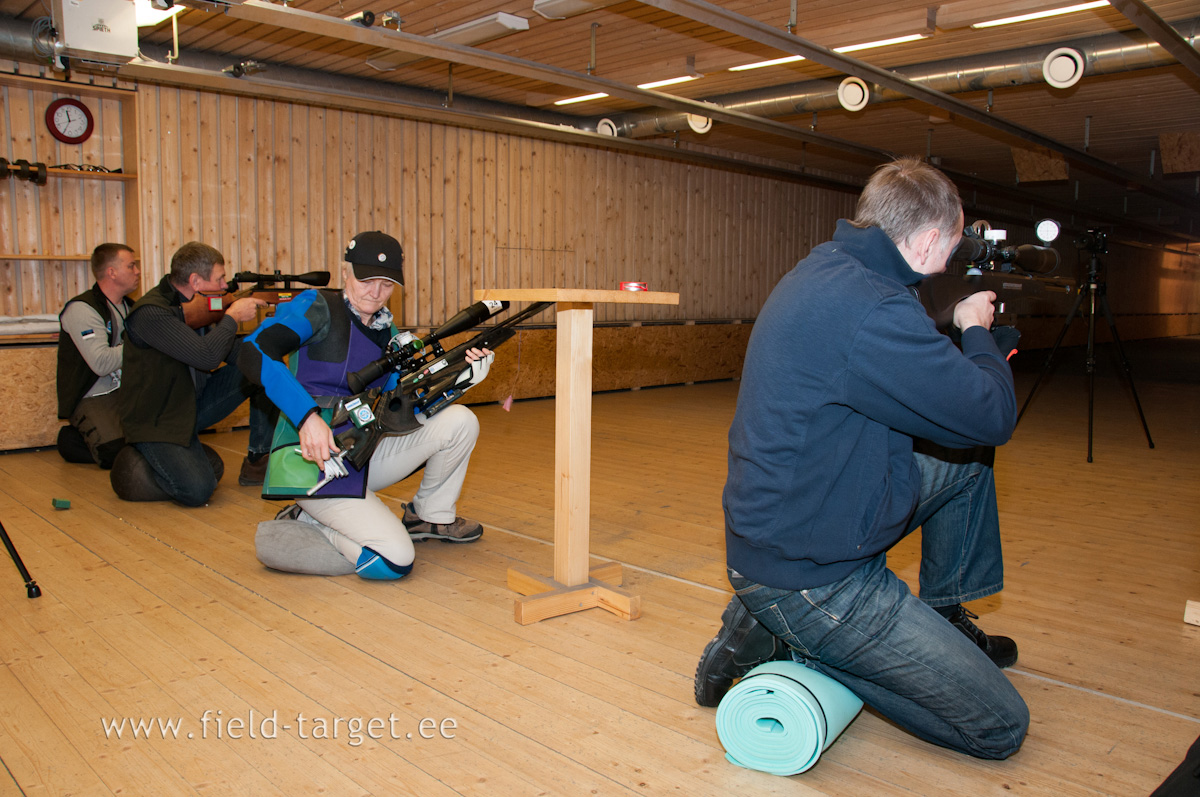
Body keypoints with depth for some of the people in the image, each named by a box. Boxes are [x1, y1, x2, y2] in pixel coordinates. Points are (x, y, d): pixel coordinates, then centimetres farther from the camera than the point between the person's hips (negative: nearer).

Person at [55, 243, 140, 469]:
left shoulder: (130, 307, 15)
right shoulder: (82, 309, -10)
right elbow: (102, 363, -23)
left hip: (126, 391, 7)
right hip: (92, 398, -7)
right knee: (116, 453, -29)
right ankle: (74, 439, 3)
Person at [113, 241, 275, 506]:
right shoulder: (151, 313, -24)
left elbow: (234, 354, 8)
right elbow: (206, 356, -33)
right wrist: (233, 315, -19)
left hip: (194, 405, 8)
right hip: (157, 421, -8)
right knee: (198, 490, -28)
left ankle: (257, 461, 3)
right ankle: (142, 461, 6)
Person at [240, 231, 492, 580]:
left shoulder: (387, 332, 12)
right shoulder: (318, 308, -8)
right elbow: (254, 353, -23)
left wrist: (461, 378, -5)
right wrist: (308, 416, -32)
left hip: (363, 452, 7)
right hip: (312, 459, -7)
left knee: (459, 421, -3)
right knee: (395, 561, -21)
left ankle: (432, 516, 16)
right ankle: (305, 524, 1)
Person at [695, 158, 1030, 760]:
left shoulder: (822, 273, 7)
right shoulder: (871, 308, -27)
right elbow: (994, 417, -18)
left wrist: (969, 346, 17)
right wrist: (976, 331, -1)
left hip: (776, 527, 10)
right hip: (808, 579, -10)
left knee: (969, 456, 22)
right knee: (1001, 727, 0)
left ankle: (946, 619, 33)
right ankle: (784, 638, 2)